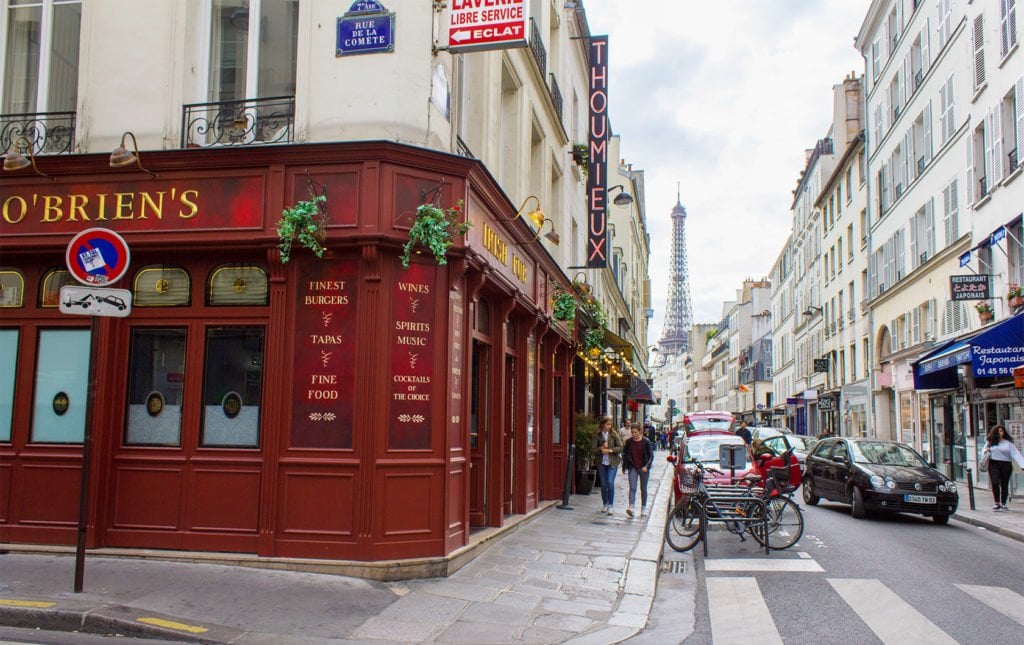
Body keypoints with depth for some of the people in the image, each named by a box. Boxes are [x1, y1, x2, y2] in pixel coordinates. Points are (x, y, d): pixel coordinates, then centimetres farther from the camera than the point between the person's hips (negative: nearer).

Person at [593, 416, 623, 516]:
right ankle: (605, 504, 23)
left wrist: (610, 450, -17)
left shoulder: (614, 434, -2)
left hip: (612, 462, -2)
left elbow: (620, 447, -5)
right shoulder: (597, 435, 1)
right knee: (603, 484, 7)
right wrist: (601, 448, -20)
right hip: (602, 462, 2)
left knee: (610, 482, -13)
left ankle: (611, 505, -4)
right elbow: (594, 449, -2)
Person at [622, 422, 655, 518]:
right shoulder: (628, 442, 0)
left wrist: (647, 466, -15)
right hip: (633, 468, 1)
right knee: (632, 488, -11)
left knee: (643, 489, 10)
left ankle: (643, 509, 20)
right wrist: (624, 467, 9)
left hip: (644, 469, -1)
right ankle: (631, 507, -21)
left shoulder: (646, 441, -7)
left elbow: (651, 455, -3)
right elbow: (624, 454, 10)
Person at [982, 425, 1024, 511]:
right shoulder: (990, 442, 8)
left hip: (1006, 465, 0)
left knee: (1004, 484, 5)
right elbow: (984, 452, 16)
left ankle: (1003, 504, 19)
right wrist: (986, 451, -9)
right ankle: (997, 503, -1)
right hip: (994, 464, 0)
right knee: (995, 483, -12)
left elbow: (1016, 454, -4)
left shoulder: (1008, 443, 4)